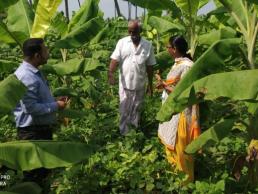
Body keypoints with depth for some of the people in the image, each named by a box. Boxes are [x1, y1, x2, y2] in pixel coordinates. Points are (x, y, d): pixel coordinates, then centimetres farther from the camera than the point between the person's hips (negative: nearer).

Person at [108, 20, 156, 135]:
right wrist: (111, 74, -28)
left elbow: (149, 66, 1)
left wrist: (150, 84, 3)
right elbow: (115, 59, -11)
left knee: (136, 109, 18)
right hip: (125, 83, -1)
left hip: (139, 84, 1)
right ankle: (124, 133, 23)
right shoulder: (122, 42, -5)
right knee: (124, 110, 8)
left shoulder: (148, 45, -3)